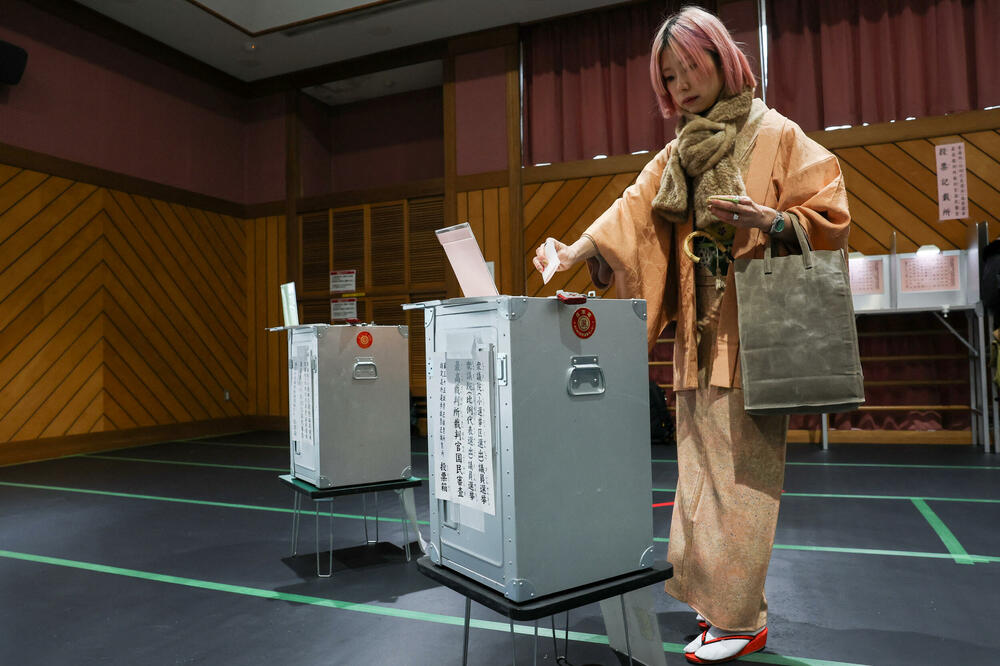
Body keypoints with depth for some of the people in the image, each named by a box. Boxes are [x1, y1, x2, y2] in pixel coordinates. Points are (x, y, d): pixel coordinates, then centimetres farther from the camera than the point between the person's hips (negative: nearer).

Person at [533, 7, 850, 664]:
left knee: (741, 473, -5)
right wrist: (577, 250, -12)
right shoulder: (676, 155, 19)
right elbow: (635, 211, 5)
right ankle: (721, 602, 21)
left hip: (750, 337, -5)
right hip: (698, 339, 6)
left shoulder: (776, 135, 3)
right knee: (702, 471, 8)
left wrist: (767, 221, -18)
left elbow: (830, 218, 1)